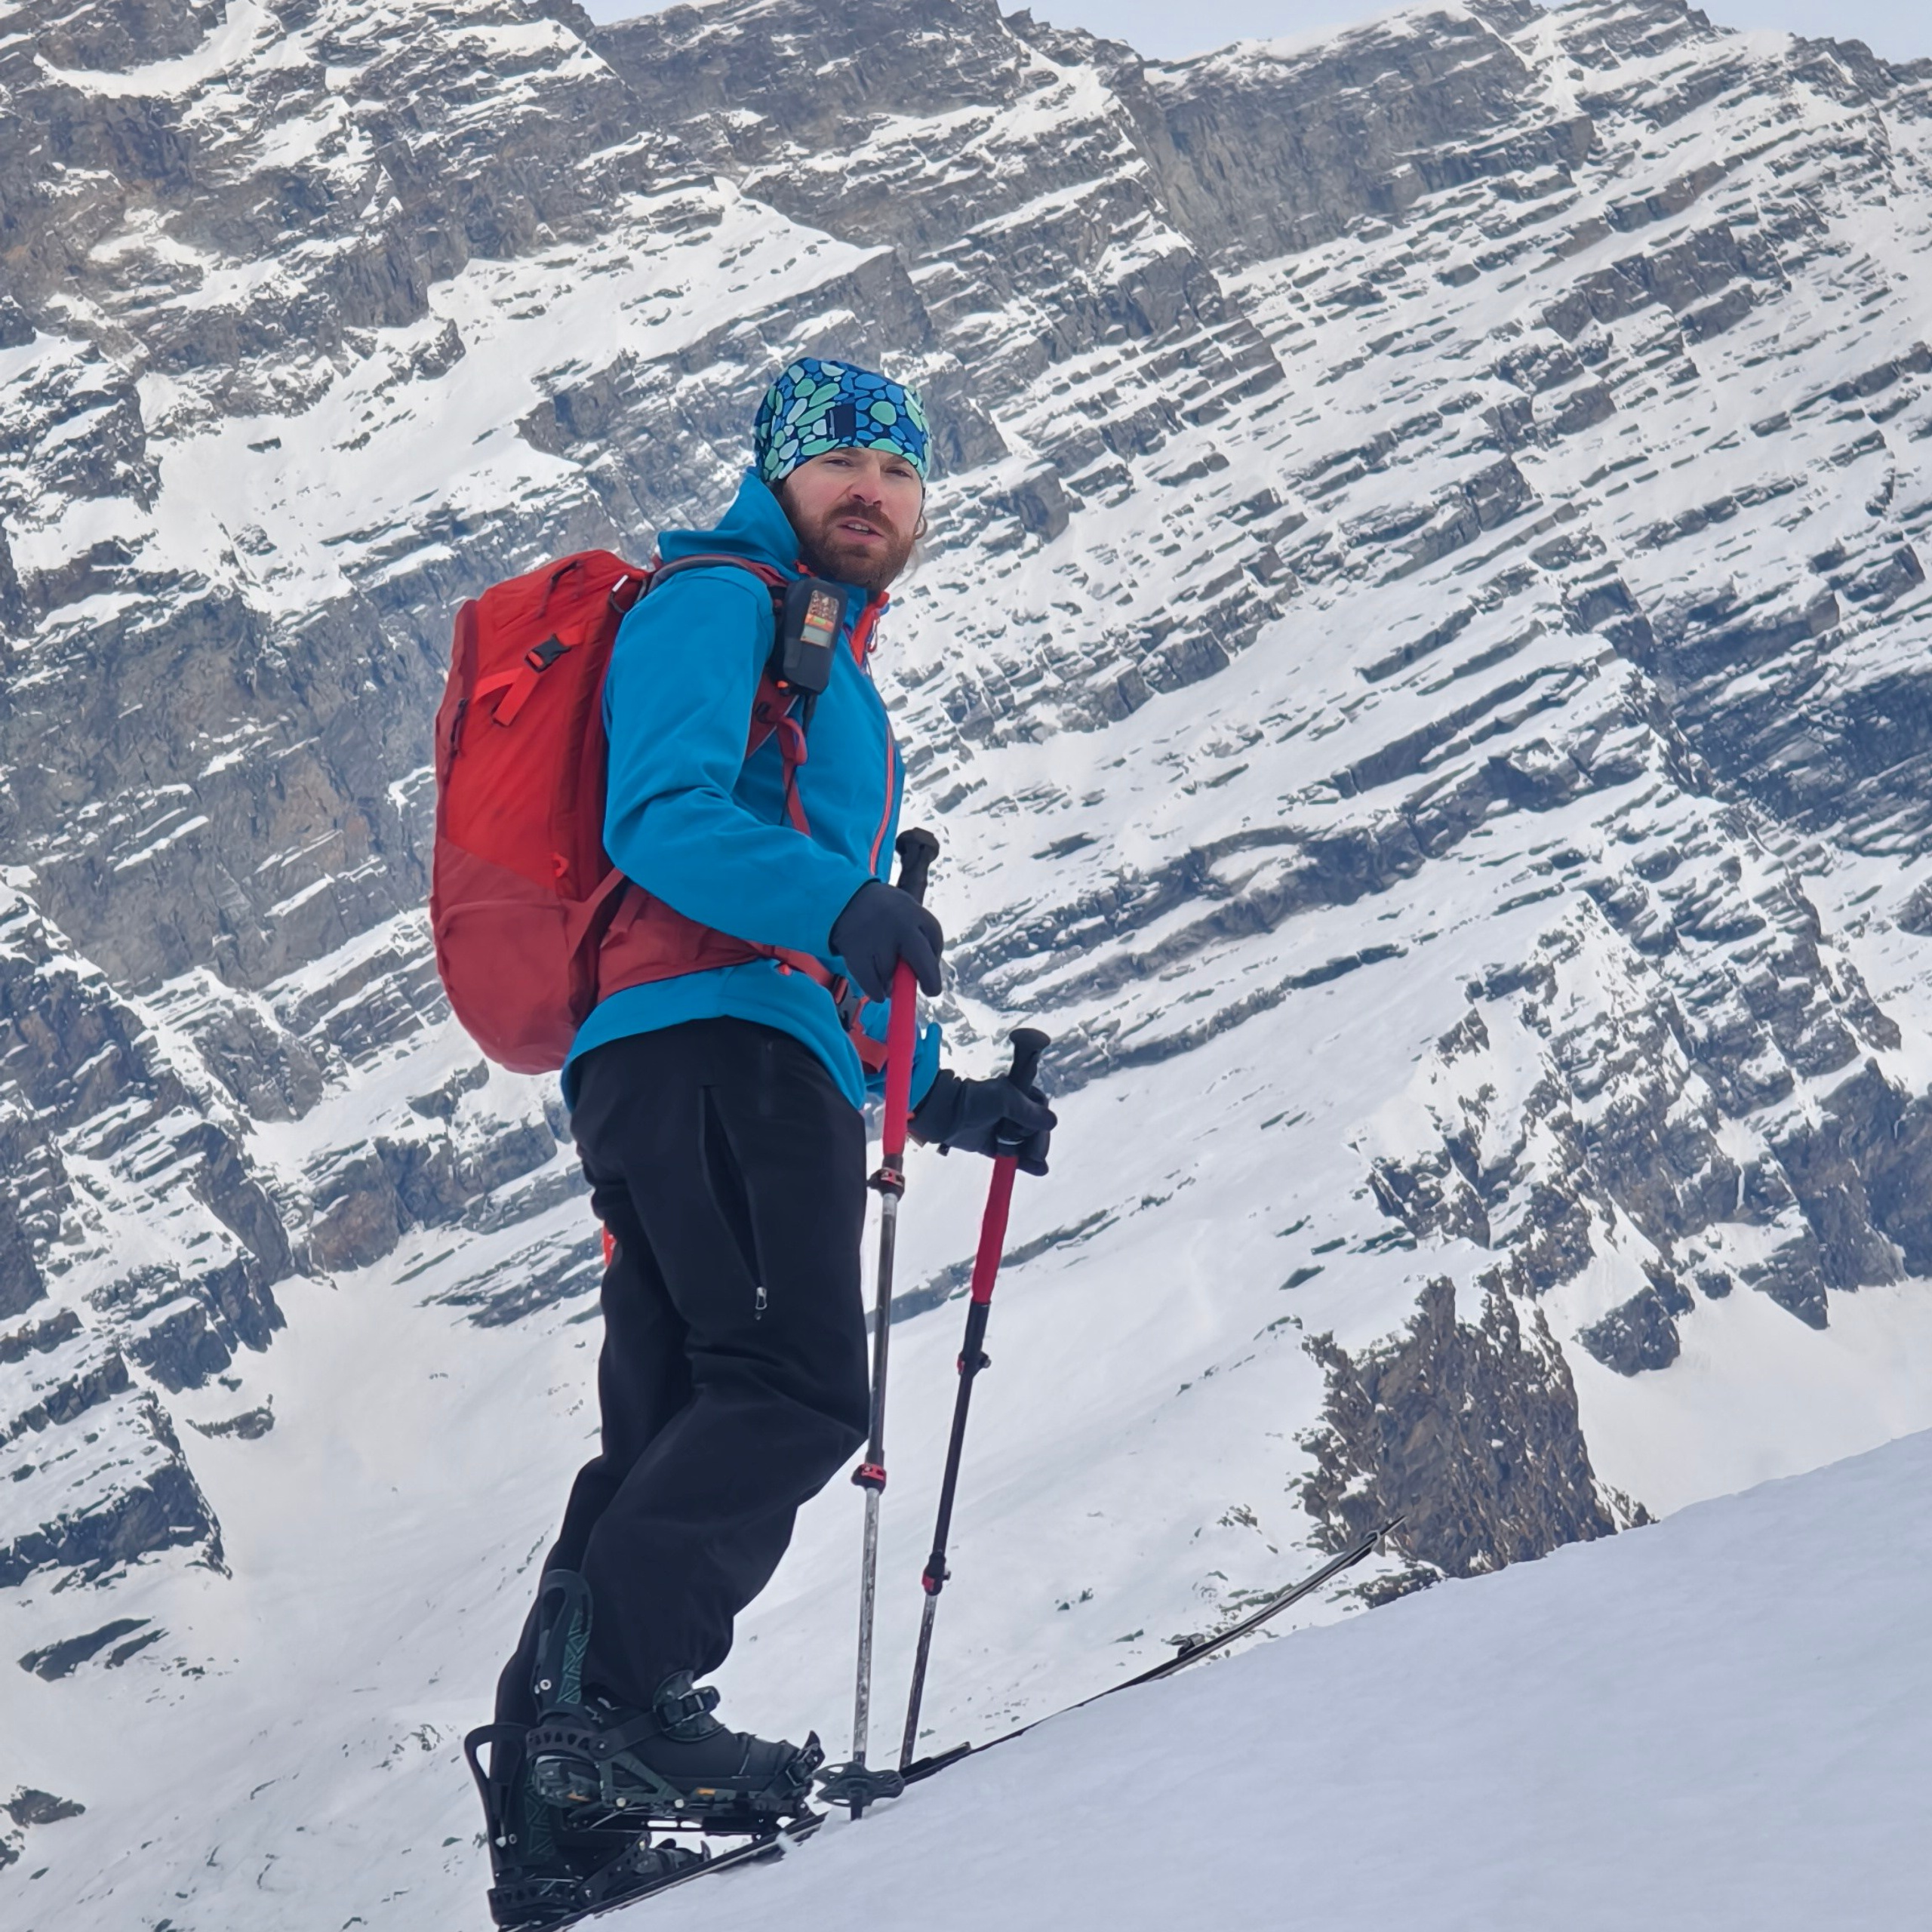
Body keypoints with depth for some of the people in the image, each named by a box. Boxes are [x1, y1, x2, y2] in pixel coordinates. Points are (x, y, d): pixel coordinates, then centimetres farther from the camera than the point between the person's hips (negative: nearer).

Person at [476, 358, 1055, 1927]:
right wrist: (837, 905, -28)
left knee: (674, 1431, 2)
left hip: (775, 1064, 10)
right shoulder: (717, 605, 5)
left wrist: (940, 1099, 30)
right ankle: (608, 1697, -26)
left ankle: (558, 1800, 0)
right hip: (711, 1039, -10)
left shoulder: (837, 678, 36)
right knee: (794, 1392, -22)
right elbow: (661, 818, -13)